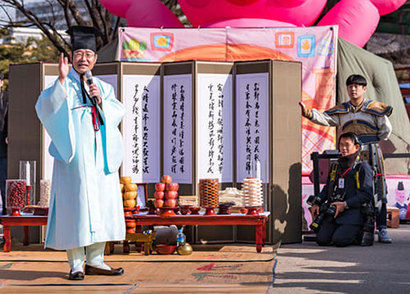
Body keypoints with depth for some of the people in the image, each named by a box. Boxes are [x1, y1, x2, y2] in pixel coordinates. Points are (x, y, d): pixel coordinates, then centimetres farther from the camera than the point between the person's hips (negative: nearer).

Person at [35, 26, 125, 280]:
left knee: (102, 204, 5)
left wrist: (101, 100, -10)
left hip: (101, 155, 5)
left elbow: (118, 113, 7)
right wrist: (61, 79, -24)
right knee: (75, 205, -7)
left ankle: (95, 261, 13)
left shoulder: (104, 87, 17)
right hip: (75, 155, -5)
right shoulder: (63, 86, 3)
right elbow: (45, 107, -14)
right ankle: (76, 264, 0)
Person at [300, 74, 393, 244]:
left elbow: (386, 129, 8)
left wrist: (372, 141, 6)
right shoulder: (341, 110, 14)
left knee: (378, 190, -4)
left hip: (371, 153, -2)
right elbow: (324, 118, 2)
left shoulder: (374, 108, 6)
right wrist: (308, 113, -13)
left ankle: (382, 230, 0)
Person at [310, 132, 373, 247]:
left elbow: (367, 194, -9)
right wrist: (316, 203, 11)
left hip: (353, 211, -5)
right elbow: (327, 188, 28)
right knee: (322, 239, -12)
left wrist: (345, 204, -15)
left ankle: (359, 233, 7)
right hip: (333, 211, 5)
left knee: (339, 240, -23)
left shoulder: (363, 167, -1)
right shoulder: (336, 166, 19)